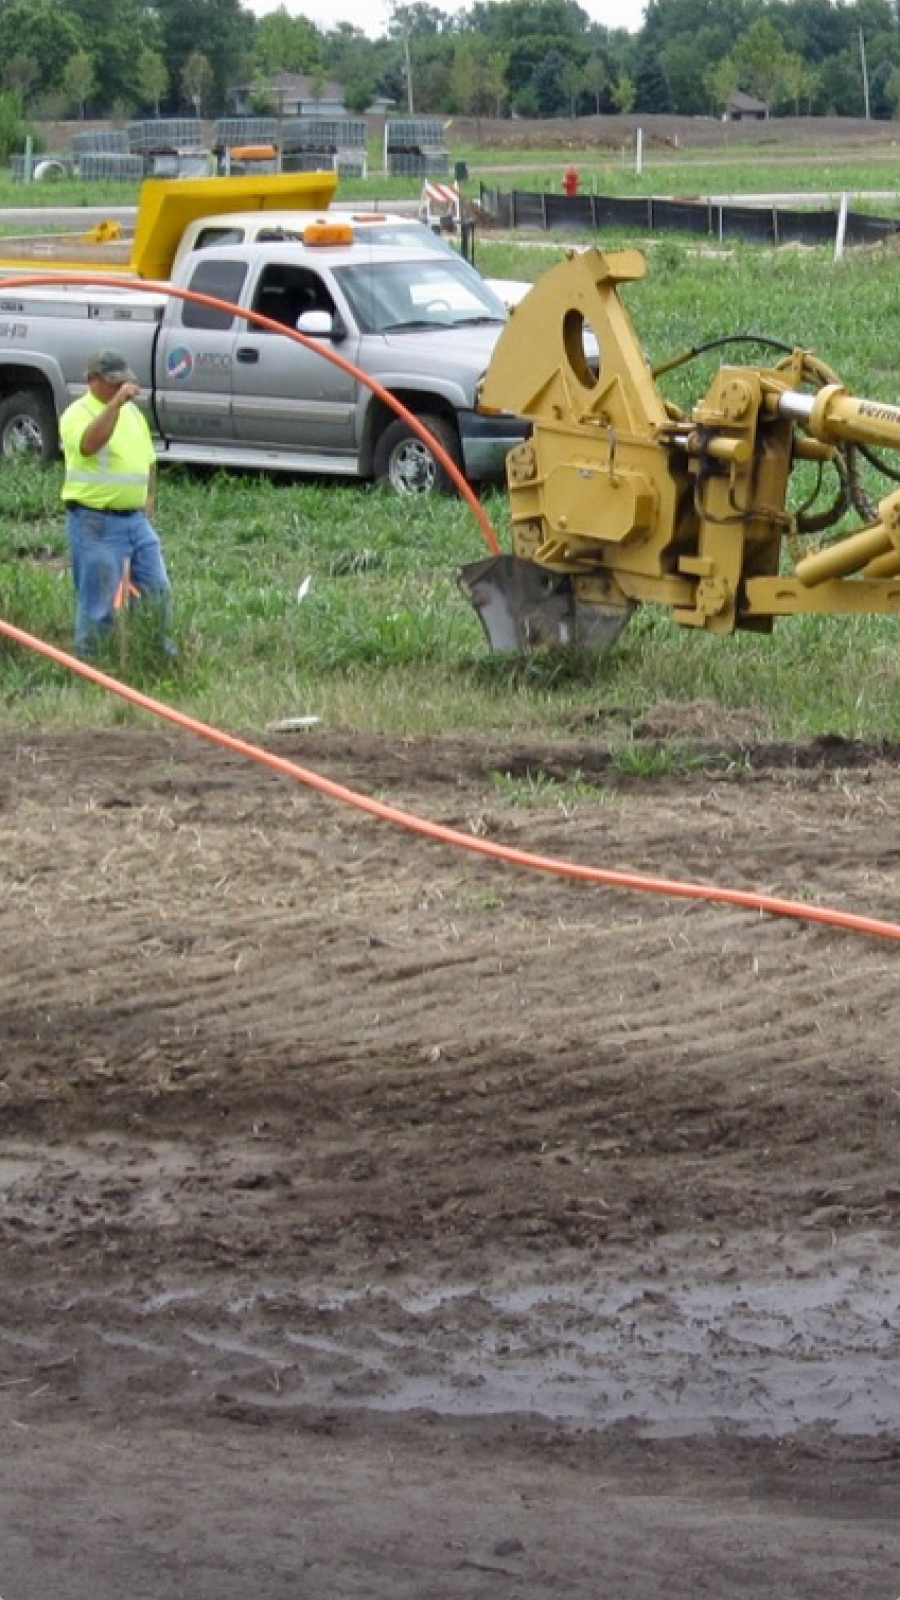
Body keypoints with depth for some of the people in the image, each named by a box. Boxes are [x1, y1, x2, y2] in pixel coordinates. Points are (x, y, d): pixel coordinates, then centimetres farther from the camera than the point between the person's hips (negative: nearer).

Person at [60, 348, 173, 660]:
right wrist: (116, 402, -32)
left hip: (136, 520, 7)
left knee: (158, 592, 12)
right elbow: (89, 444, -32)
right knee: (98, 604, -4)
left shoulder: (132, 412, 15)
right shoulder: (78, 413, -9)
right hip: (95, 524, -7)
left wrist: (149, 498, 12)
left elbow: (148, 459, 25)